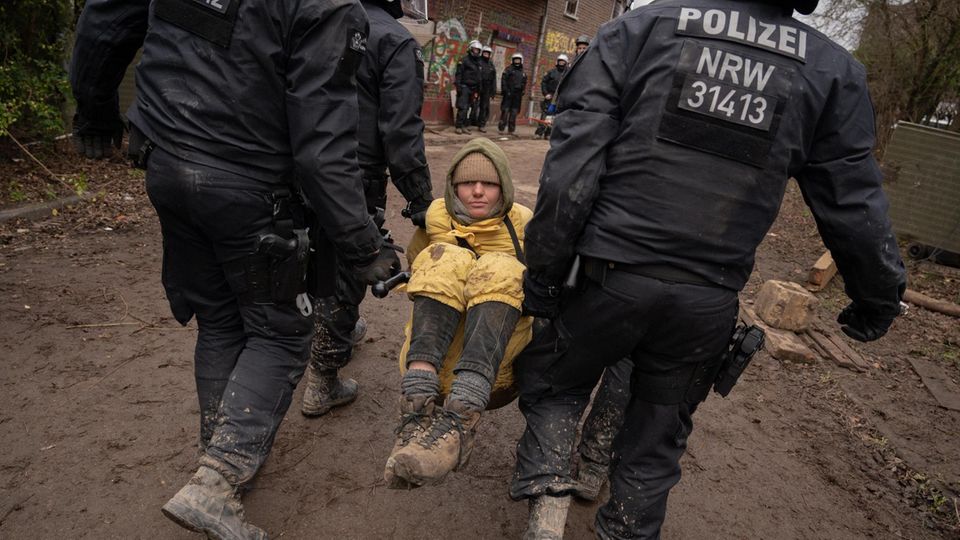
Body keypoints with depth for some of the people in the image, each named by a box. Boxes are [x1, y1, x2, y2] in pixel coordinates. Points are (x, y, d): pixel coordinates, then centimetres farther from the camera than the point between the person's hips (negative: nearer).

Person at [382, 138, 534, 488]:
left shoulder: (521, 223, 11)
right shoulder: (437, 218, 13)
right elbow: (415, 267, 26)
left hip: (500, 364, 0)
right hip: (435, 359, 1)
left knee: (499, 270, -26)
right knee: (447, 261, -22)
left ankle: (457, 422, -47)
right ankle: (417, 409, -42)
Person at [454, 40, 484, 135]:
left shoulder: (479, 63, 16)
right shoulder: (465, 60, -3)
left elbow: (480, 78, 20)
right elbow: (458, 74, -7)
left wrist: (478, 90, 16)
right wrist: (458, 86, -16)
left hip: (474, 89, 6)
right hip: (465, 87, -6)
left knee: (471, 109, 5)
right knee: (463, 108, -11)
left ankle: (465, 126, 11)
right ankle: (458, 126, -8)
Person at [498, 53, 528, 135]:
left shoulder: (523, 72, 17)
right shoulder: (508, 69, 2)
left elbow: (524, 84, 21)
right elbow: (503, 80, -5)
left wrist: (522, 93, 9)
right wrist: (506, 91, -14)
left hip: (517, 95, 5)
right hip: (508, 94, -5)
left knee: (514, 112, 5)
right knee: (505, 111, -6)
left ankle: (511, 129, 10)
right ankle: (501, 128, -3)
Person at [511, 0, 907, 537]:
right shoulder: (832, 70, 3)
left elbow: (574, 162, -11)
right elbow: (853, 206, 6)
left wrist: (544, 270, -3)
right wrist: (879, 297, 22)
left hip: (611, 276, -1)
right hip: (708, 302, 2)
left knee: (552, 384, 24)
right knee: (657, 434, 22)